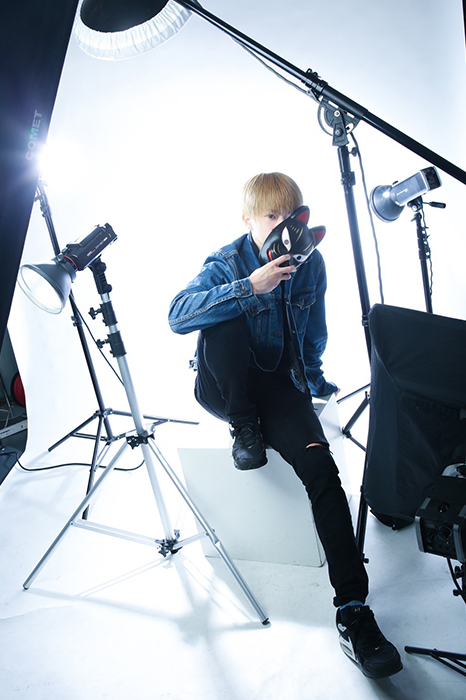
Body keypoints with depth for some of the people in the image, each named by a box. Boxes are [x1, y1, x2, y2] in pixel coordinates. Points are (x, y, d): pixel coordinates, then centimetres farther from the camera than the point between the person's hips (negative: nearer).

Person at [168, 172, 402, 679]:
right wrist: (250, 287, -35)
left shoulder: (311, 264, 1)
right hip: (223, 386, -1)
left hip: (278, 383, 2)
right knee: (224, 321, -33)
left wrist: (312, 377, 22)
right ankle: (243, 428, -13)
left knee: (320, 465, -24)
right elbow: (177, 315, -28)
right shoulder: (226, 264, -10)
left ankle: (353, 609, -18)